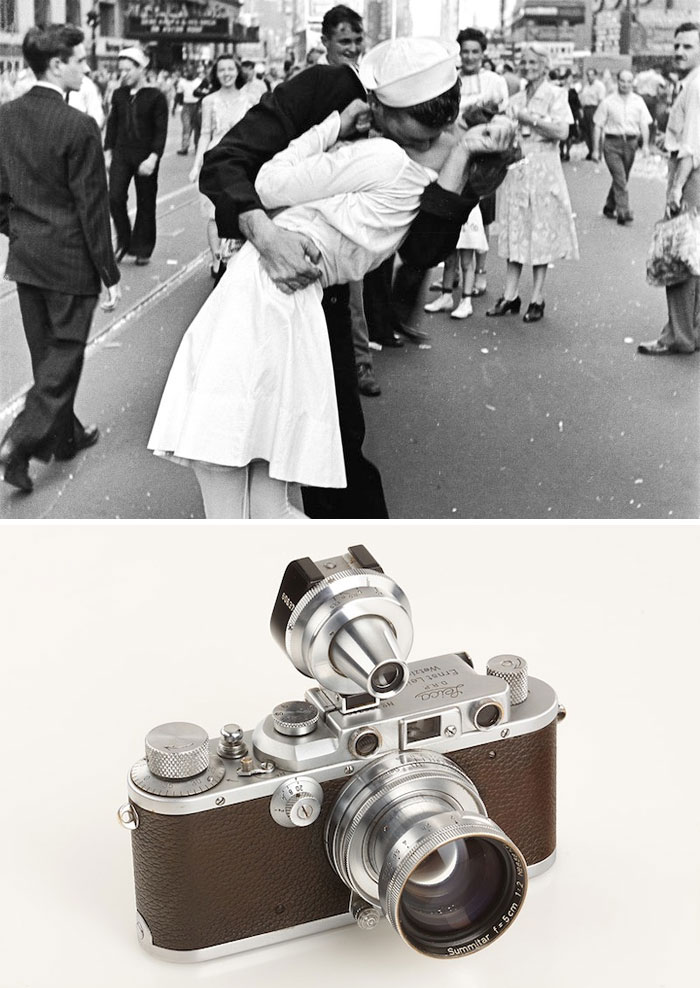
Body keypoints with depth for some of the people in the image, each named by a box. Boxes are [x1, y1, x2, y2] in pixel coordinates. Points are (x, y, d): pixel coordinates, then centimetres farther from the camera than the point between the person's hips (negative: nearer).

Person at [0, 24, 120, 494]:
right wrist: (110, 273, -10)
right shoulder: (79, 126, -20)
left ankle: (66, 435, 33)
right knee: (66, 354, 5)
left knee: (45, 351, 18)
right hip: (70, 260, -7)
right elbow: (92, 208, -17)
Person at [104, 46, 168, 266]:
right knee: (115, 198, -10)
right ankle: (123, 242, 9)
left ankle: (142, 249, 18)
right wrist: (108, 153, 9)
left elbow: (161, 131, -8)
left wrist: (153, 158, -17)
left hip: (145, 156, -3)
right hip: (121, 155, 3)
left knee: (145, 204, 5)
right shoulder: (119, 95, 7)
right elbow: (112, 124, 14)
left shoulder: (156, 97, -5)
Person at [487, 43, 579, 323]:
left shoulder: (555, 94, -1)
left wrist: (530, 118, -13)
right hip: (515, 168, 5)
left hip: (542, 168, -5)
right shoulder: (515, 99, 15)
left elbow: (561, 131, -13)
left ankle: (537, 299, 3)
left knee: (541, 234, -2)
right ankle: (510, 296, 8)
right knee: (514, 233, 4)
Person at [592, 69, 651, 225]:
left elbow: (644, 124, 5)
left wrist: (645, 144, -9)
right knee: (620, 178, -15)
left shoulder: (638, 101, 7)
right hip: (612, 143, -3)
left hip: (631, 143, 4)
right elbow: (598, 126, 2)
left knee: (622, 179, 12)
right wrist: (596, 149, -1)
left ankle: (609, 207, 30)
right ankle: (623, 212, -19)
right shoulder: (608, 102, 0)